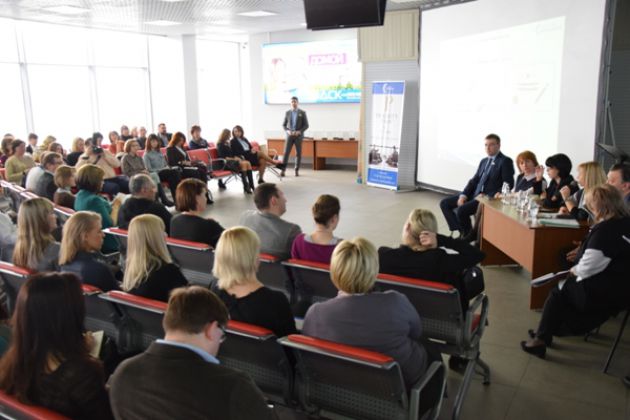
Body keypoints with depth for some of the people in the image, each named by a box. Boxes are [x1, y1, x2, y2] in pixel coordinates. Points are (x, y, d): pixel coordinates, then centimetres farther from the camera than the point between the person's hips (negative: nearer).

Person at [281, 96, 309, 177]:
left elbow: (306, 125, -1)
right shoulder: (287, 113, 6)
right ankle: (283, 170, -6)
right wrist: (287, 131, -11)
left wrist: (299, 131, -15)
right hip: (290, 135, 1)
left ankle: (297, 170, 12)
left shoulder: (302, 112, 1)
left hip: (299, 136, -1)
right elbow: (284, 125, 9)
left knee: (298, 153, 3)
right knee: (286, 152, -7)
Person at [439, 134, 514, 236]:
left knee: (461, 210, -29)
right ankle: (461, 231, 0)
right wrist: (463, 195, -1)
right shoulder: (484, 161, 19)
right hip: (474, 195, 8)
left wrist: (488, 197, -20)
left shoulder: (505, 161, -5)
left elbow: (508, 185, -12)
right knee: (444, 203, -2)